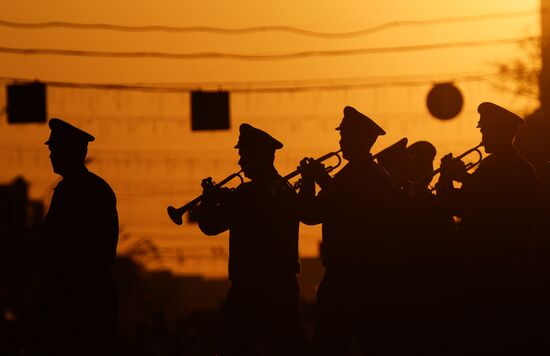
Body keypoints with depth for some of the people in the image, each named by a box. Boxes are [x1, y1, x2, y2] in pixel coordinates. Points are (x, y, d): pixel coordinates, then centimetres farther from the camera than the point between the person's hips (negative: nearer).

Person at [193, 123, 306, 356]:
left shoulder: (282, 193, -8)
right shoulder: (246, 192, 15)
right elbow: (210, 225, 13)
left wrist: (226, 200, -20)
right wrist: (211, 199, -8)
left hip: (275, 289, -8)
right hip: (245, 286, 8)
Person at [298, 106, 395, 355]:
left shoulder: (377, 178, -9)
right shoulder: (346, 176, 17)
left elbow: (360, 216, -24)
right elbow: (310, 215, 13)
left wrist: (324, 182, -18)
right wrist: (309, 180, -3)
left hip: (367, 280, -8)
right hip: (339, 276, 8)